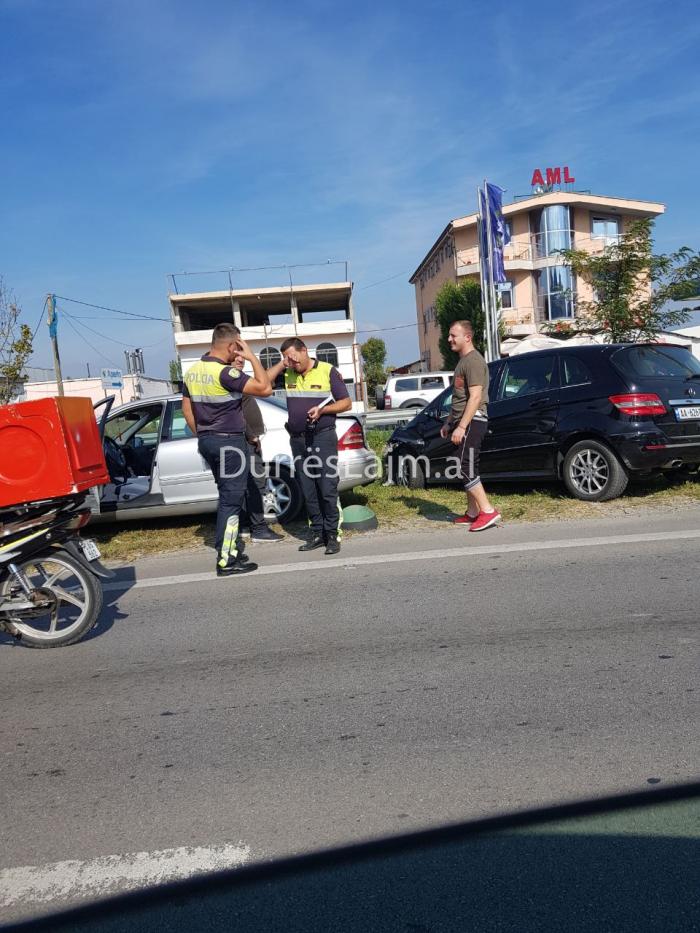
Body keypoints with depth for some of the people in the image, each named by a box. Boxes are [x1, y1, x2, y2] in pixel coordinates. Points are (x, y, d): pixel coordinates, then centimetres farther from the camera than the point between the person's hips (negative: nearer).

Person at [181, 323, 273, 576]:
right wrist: (252, 357, -12)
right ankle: (226, 561, 1)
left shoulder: (192, 371, 7)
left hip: (206, 441, 9)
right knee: (231, 500, -3)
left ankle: (233, 548, 25)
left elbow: (186, 408, 14)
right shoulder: (225, 372, -19)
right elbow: (265, 389, -21)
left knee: (227, 497, 18)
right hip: (229, 442, -8)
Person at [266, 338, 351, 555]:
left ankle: (332, 535, 2)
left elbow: (346, 403, -2)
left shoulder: (327, 371, -2)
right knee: (308, 492, 8)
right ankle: (317, 533, 17)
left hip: (323, 437, -4)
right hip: (298, 439, 5)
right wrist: (281, 364, -6)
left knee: (328, 489, -6)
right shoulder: (287, 374, 9)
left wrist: (322, 409, -16)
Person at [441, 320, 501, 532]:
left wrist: (461, 426, -25)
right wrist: (449, 423, 24)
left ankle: (488, 512, -11)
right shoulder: (463, 361, 20)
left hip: (471, 421, -10)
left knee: (467, 469, -13)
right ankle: (472, 513, 17)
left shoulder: (474, 361, -13)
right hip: (462, 421, 10)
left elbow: (475, 397, -21)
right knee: (466, 469, 11)